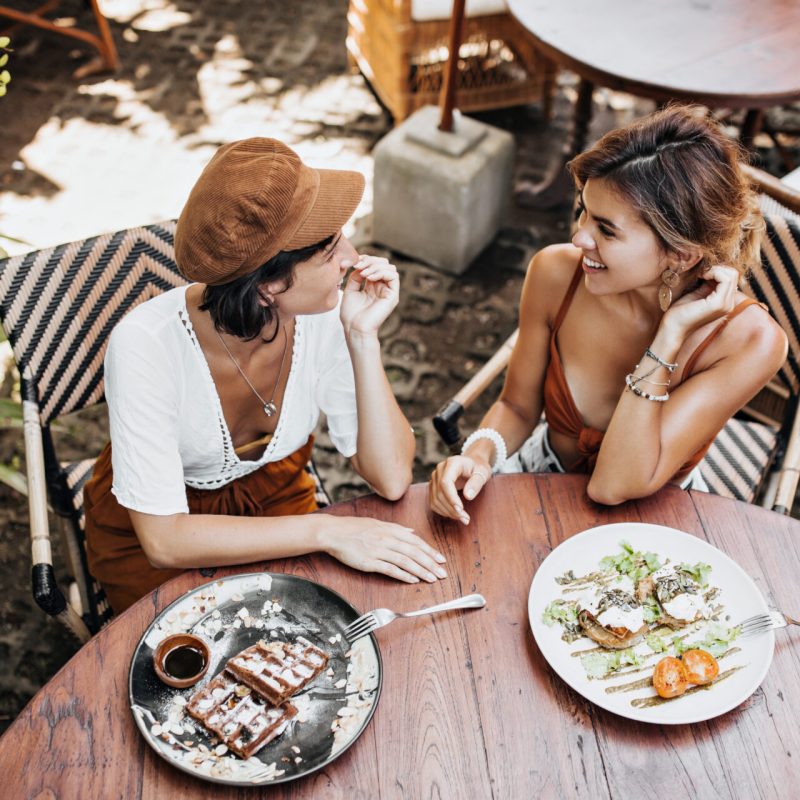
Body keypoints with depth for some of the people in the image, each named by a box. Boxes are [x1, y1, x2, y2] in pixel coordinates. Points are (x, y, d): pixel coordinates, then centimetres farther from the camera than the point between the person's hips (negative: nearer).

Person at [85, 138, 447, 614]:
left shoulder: (327, 315, -22)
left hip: (272, 498, 3)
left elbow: (391, 480, -22)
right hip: (147, 533, -3)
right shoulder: (147, 346, -32)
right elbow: (163, 539, -30)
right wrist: (326, 531, -35)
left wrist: (363, 337, -30)